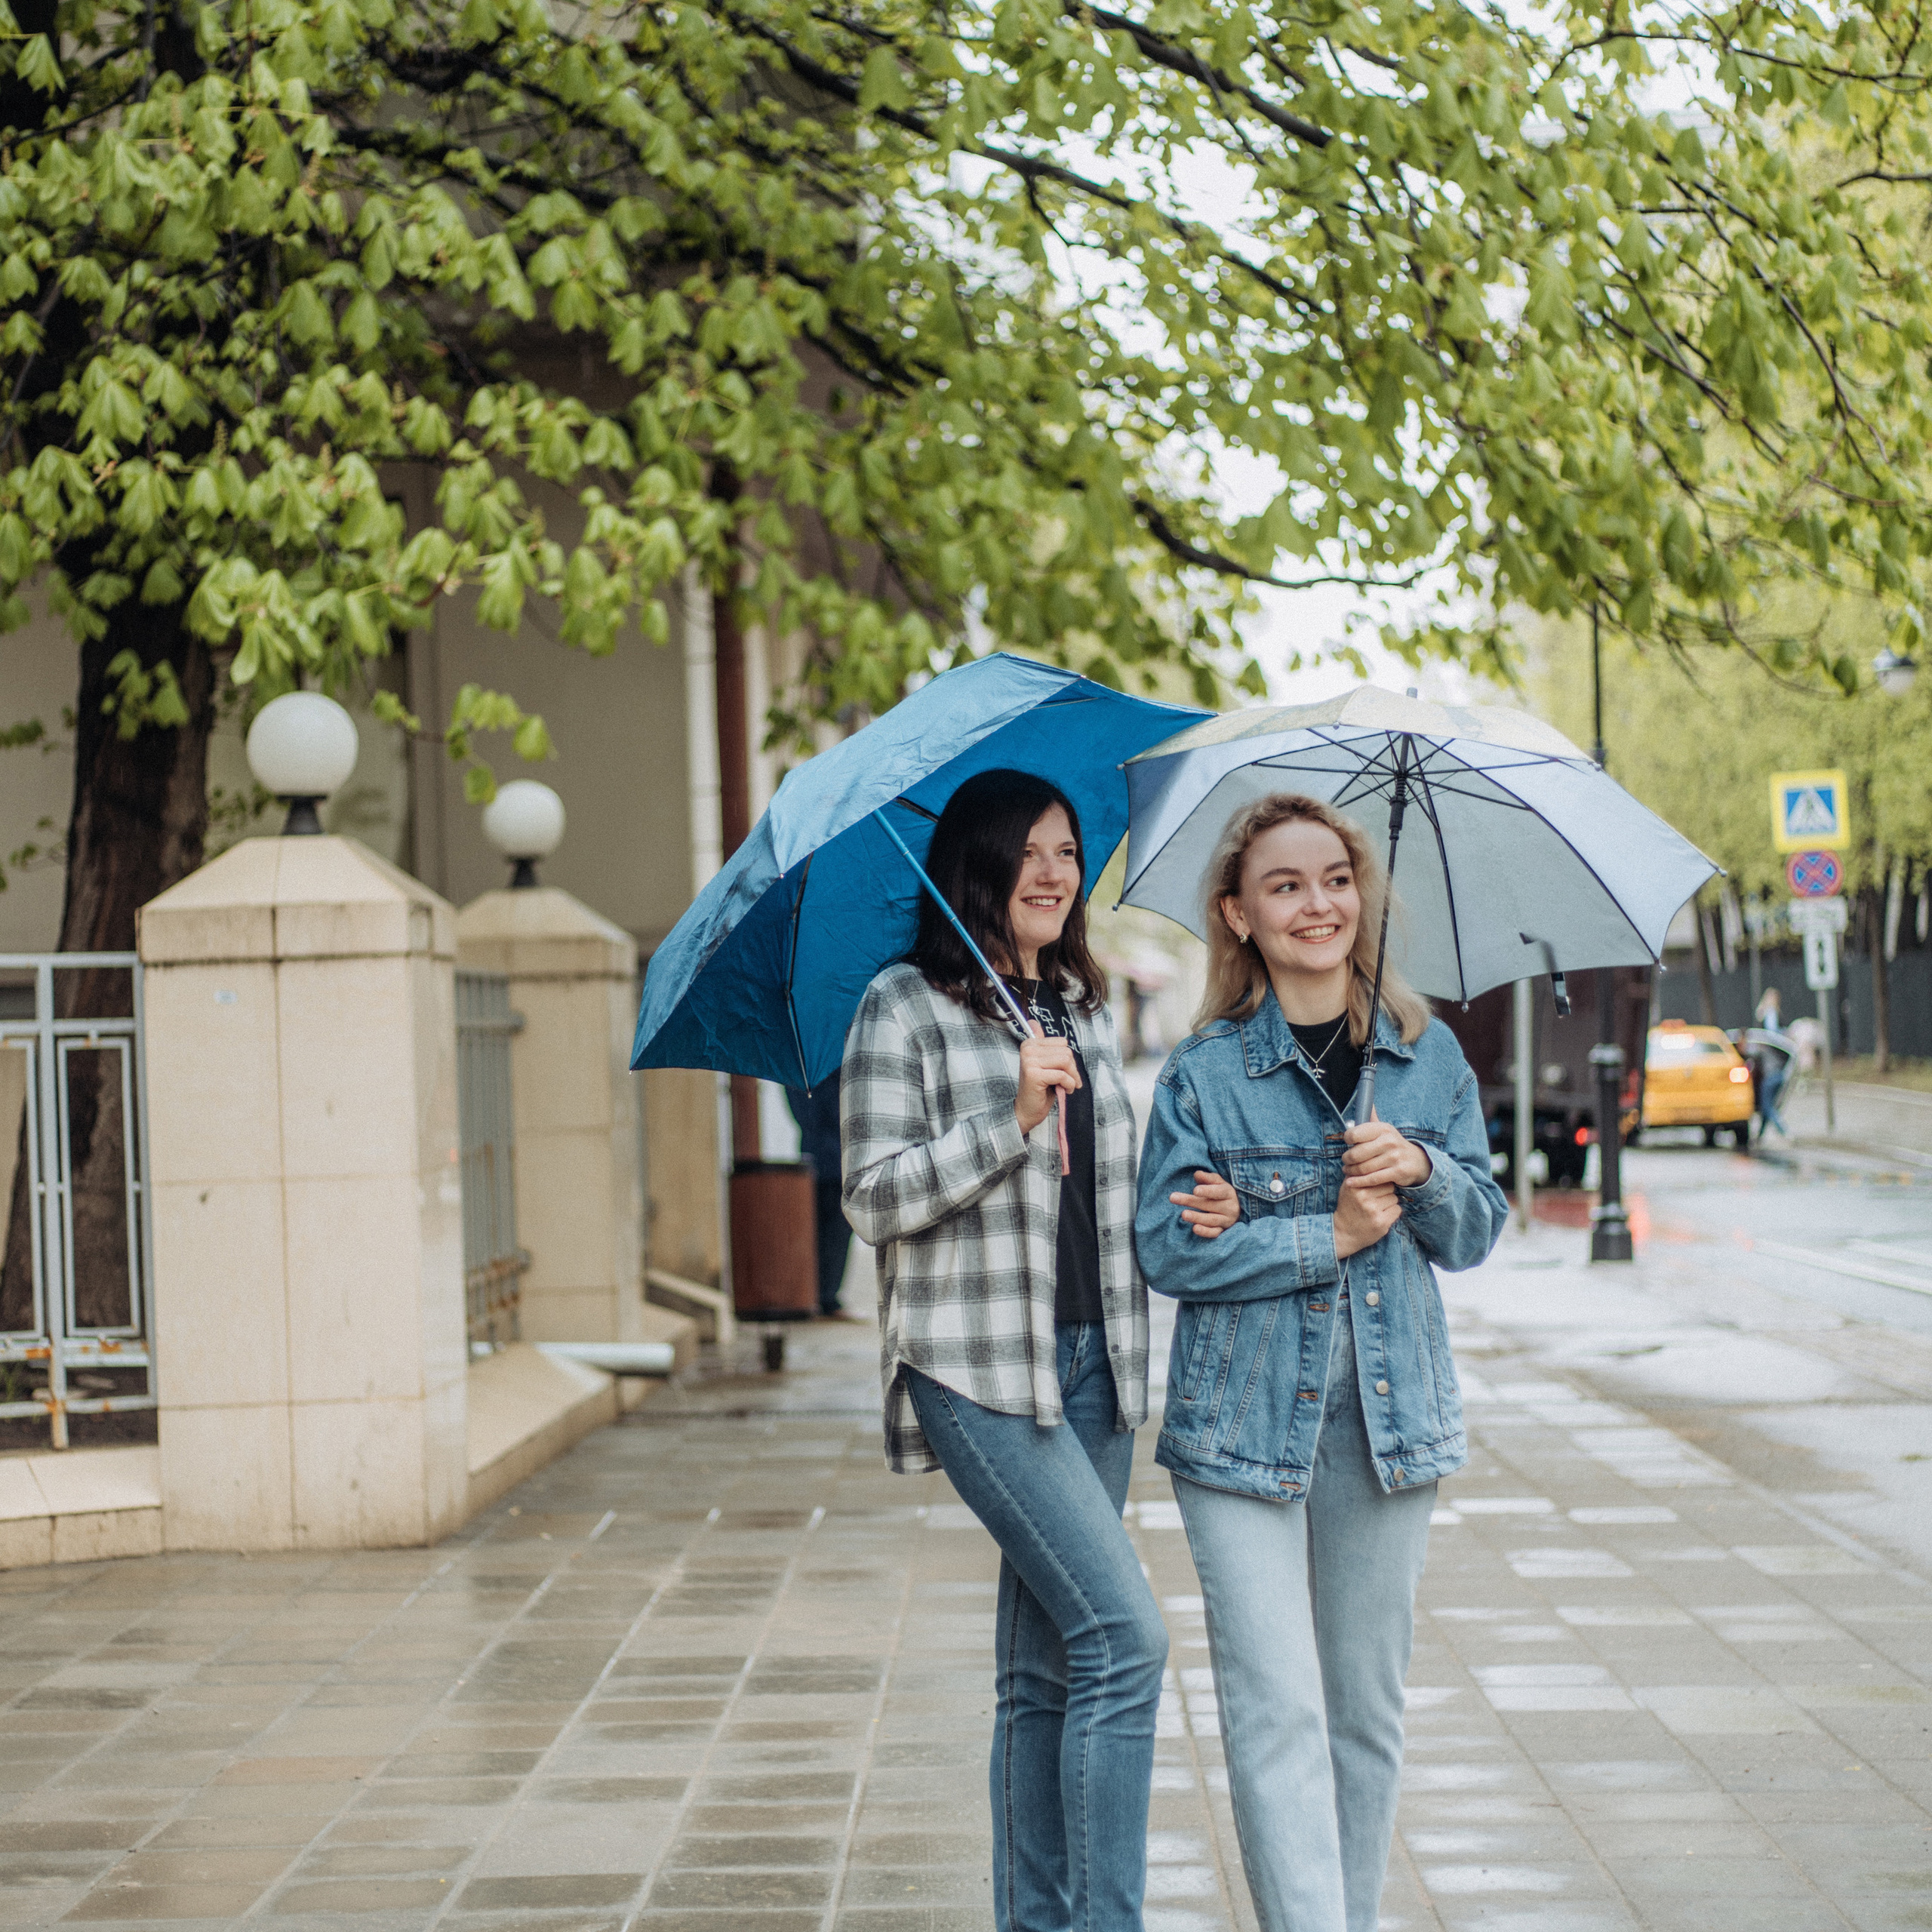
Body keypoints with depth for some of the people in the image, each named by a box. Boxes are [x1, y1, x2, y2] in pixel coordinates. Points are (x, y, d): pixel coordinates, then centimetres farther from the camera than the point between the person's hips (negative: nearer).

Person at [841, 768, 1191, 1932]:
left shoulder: (1084, 1011, 17)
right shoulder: (906, 1007, -4)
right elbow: (879, 1197, -10)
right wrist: (1013, 1115, -18)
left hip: (1092, 1362, 7)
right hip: (979, 1369, -7)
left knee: (1047, 1669, 9)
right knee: (1126, 1636, -17)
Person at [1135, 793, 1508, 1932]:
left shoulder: (1430, 1057, 7)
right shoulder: (1203, 1075, -3)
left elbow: (1478, 1232, 8)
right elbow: (1170, 1251, -8)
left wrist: (1422, 1170, -12)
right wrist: (1328, 1238, -15)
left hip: (1391, 1421, 3)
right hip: (1245, 1422, -3)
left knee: (1368, 1708, 11)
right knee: (1276, 1712, -10)